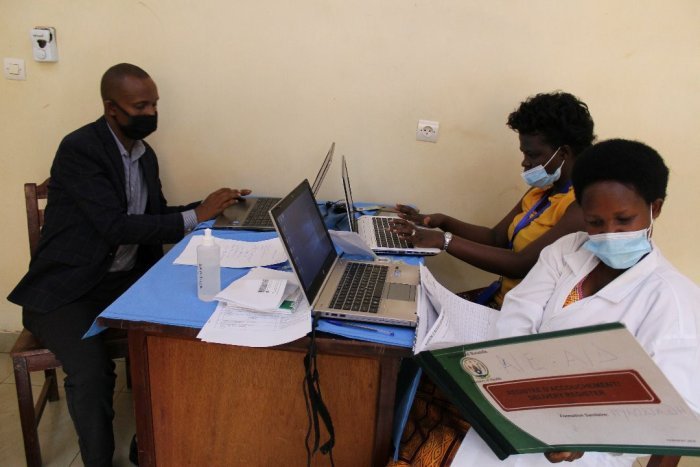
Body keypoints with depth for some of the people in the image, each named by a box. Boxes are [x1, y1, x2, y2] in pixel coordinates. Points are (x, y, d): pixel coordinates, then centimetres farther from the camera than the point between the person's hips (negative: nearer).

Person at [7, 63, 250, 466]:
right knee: (92, 372, -28)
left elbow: (156, 218, 15)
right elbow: (115, 227, -25)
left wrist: (211, 207, 1)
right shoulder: (80, 149, -16)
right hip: (67, 288, -6)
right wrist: (195, 216, -23)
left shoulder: (145, 154, 8)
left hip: (126, 278, 6)